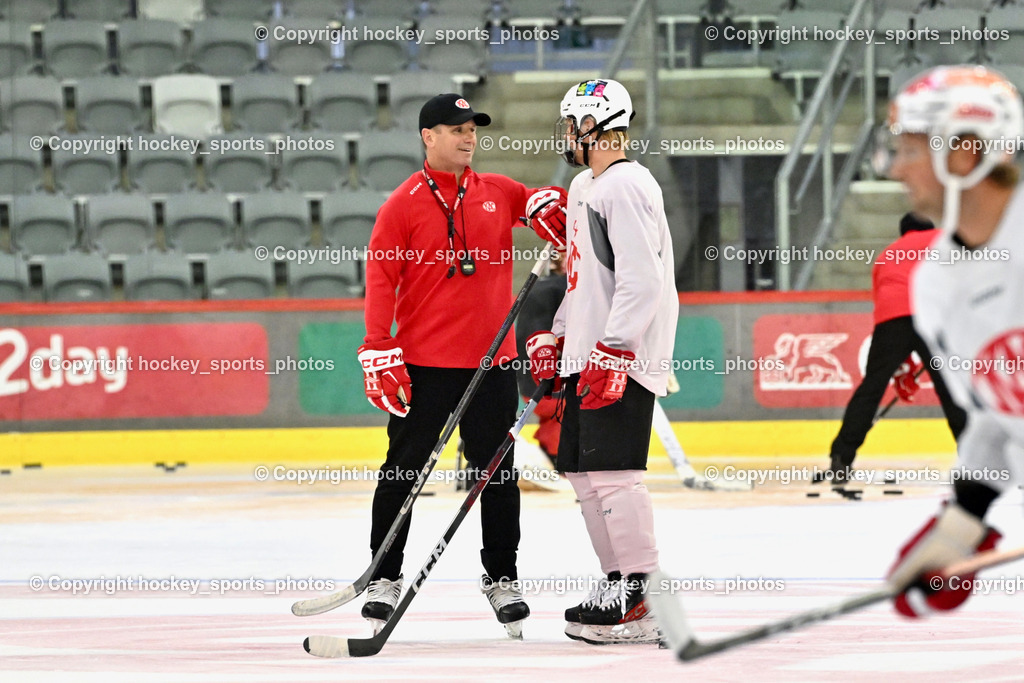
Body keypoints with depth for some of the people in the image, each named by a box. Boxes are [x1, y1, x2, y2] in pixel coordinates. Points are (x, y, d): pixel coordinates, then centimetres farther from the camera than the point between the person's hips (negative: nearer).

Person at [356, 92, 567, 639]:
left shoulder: (496, 192, 8)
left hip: (490, 359, 3)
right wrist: (379, 353, -13)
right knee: (403, 470, 1)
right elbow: (380, 279, -6)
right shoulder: (404, 204, -3)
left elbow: (542, 204, 22)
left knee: (498, 471, 7)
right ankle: (384, 579, 10)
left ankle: (501, 577, 18)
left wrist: (549, 205, -4)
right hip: (423, 363, -3)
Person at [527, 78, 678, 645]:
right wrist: (556, 339, 25)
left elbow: (641, 280, -22)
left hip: (623, 360, -11)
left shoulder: (626, 186, -14)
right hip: (587, 354, 11)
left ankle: (641, 600, -13)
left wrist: (613, 351, -26)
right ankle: (619, 585, 16)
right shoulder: (584, 188, 19)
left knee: (612, 471, -14)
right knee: (583, 473, 10)